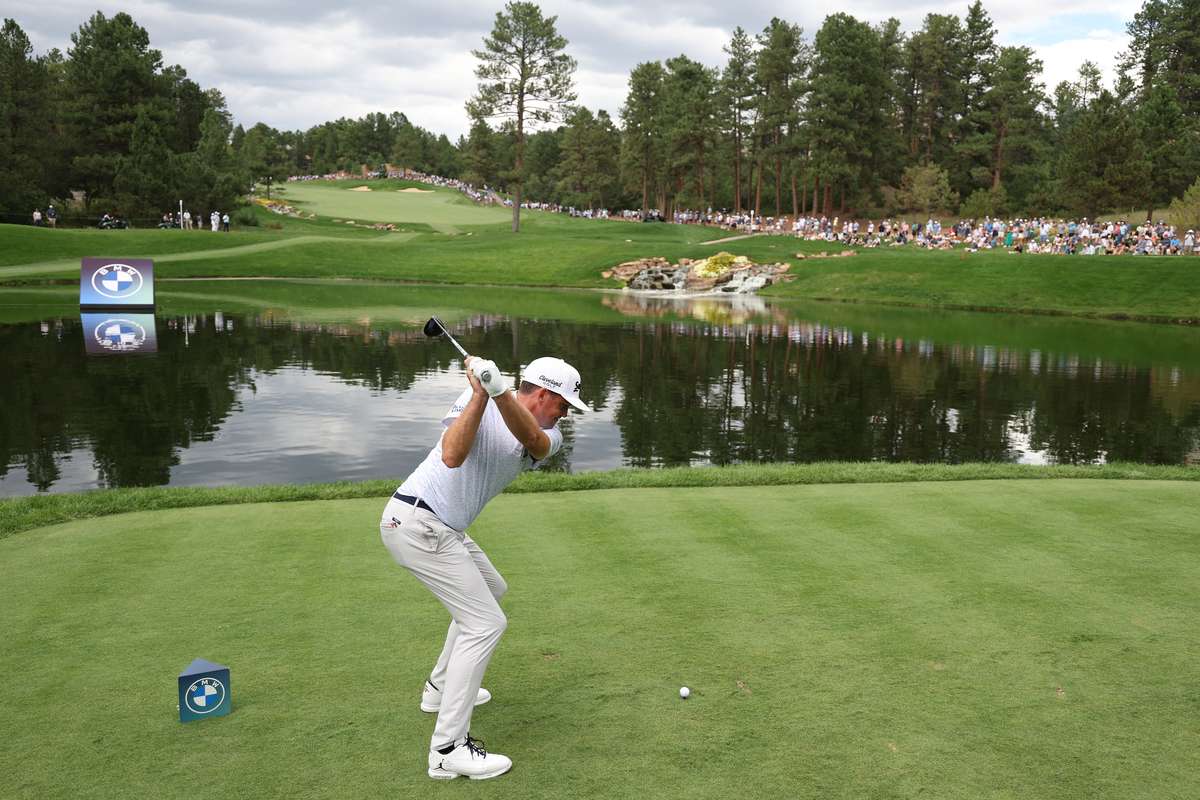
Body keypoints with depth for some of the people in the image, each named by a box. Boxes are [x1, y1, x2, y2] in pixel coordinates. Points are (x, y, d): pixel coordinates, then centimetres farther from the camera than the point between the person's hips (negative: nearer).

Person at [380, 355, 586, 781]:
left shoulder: (548, 435, 4)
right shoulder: (475, 400, -11)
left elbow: (533, 439, -23)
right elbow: (452, 456, -28)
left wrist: (500, 392, -41)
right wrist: (481, 394, -33)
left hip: (444, 528, 9)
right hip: (417, 522, -9)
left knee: (490, 590, 27)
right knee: (485, 622, -10)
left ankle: (441, 687, 40)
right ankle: (448, 749, -7)